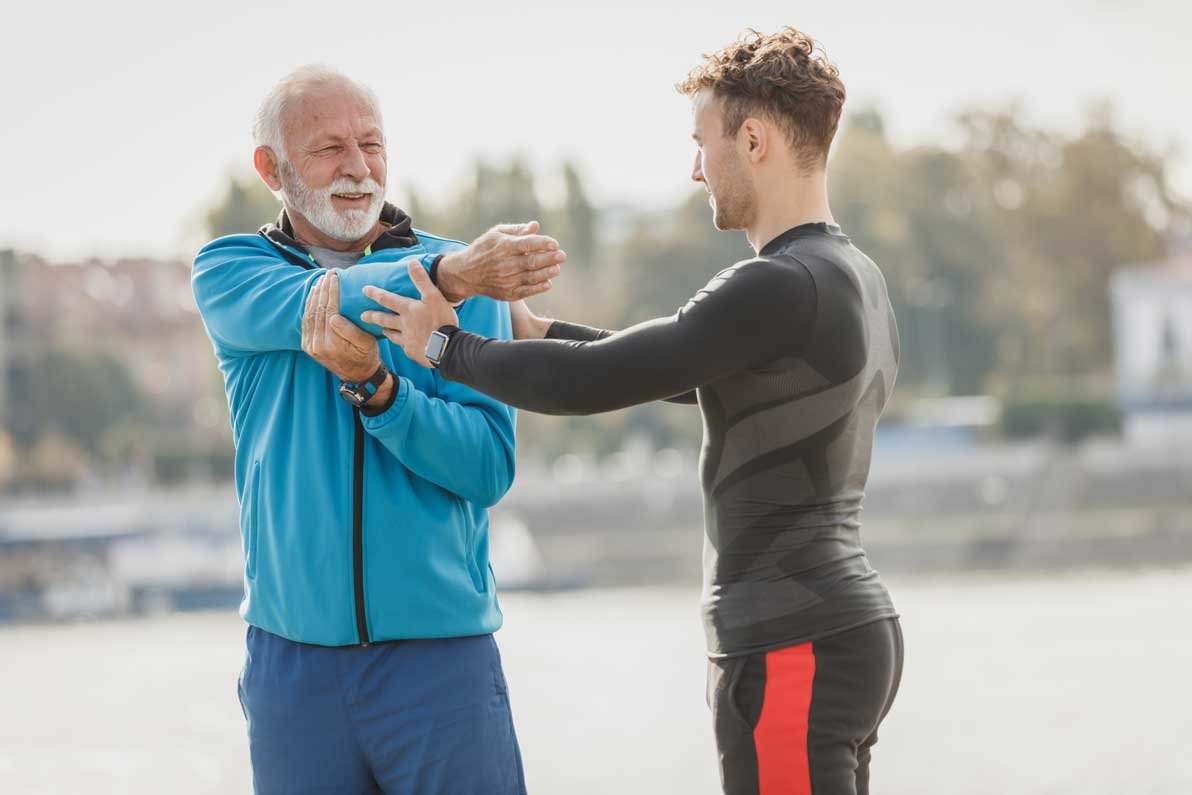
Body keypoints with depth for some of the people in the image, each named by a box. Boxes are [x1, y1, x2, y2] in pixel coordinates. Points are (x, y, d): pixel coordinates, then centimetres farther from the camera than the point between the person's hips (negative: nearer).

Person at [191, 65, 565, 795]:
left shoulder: (469, 286, 2)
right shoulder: (230, 272, 4)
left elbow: (488, 470, -7)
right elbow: (317, 304, -19)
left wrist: (373, 384, -23)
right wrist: (451, 272, -36)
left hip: (443, 654, -1)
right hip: (293, 661, 1)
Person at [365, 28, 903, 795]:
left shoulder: (782, 289, -18)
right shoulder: (855, 280, 13)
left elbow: (591, 384, -17)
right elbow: (689, 374, 27)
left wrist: (447, 347, -1)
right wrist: (537, 332, 28)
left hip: (794, 653, -10)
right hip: (853, 626, 10)